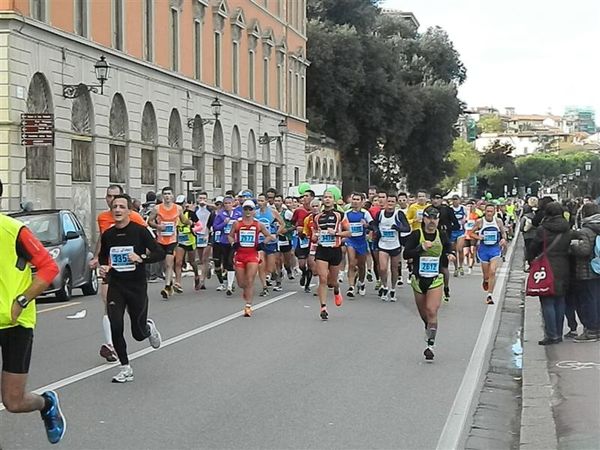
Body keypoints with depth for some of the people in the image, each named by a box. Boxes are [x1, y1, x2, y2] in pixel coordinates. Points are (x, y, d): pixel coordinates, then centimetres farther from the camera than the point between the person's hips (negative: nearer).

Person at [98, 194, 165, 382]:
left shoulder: (140, 231, -8)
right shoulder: (107, 235, 3)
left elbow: (160, 253, -8)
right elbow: (103, 256, 21)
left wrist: (141, 258, -23)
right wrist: (103, 267, 0)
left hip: (137, 286, -2)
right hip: (115, 286, 3)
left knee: (138, 333, 5)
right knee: (115, 327, -12)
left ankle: (149, 327, 42)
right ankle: (125, 369, 2)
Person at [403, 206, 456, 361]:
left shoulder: (442, 236, 1)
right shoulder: (416, 235, -7)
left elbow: (449, 248, 21)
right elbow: (406, 254, -11)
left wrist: (450, 255, -1)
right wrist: (421, 248, -23)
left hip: (436, 280, -1)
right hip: (418, 279, 1)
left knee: (432, 312, -14)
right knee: (423, 313, 16)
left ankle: (430, 345, -9)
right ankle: (428, 329, 49)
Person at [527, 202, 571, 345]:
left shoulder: (542, 230, -11)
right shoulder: (567, 230, 4)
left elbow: (533, 249, -4)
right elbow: (570, 249, 9)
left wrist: (531, 262, 11)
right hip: (563, 270, 5)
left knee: (547, 303, -1)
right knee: (560, 301, 13)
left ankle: (551, 335, -3)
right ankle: (559, 334, 18)